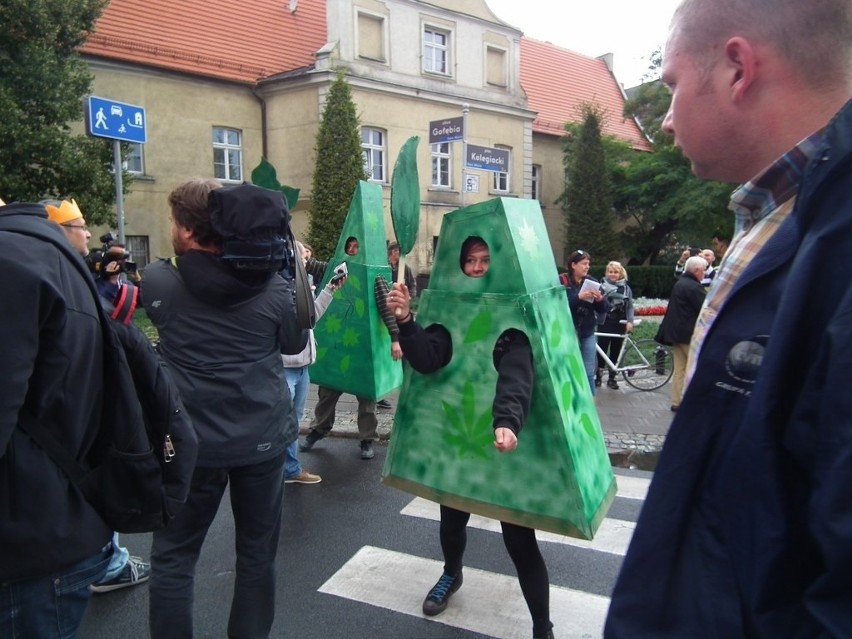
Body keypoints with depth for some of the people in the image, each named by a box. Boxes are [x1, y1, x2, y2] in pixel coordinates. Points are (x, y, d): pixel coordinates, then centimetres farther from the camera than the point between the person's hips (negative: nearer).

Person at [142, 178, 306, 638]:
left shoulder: (158, 280, -9)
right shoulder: (273, 286, -8)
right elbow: (295, 343, 8)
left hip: (192, 441, -1)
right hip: (263, 438, 1)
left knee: (172, 555, 16)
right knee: (257, 553, 16)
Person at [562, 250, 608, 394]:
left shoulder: (592, 282, 5)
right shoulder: (562, 282, -6)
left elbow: (603, 309, 6)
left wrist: (600, 299, -15)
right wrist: (578, 297, -28)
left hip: (588, 334, 3)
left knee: (588, 373, 7)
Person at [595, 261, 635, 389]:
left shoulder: (626, 288, 8)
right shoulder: (602, 286, 0)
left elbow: (630, 306, 6)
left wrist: (630, 321, -6)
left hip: (619, 324, 2)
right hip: (605, 323, -2)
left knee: (615, 351, 8)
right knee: (602, 350, -2)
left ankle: (612, 378, 17)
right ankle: (598, 376, 11)